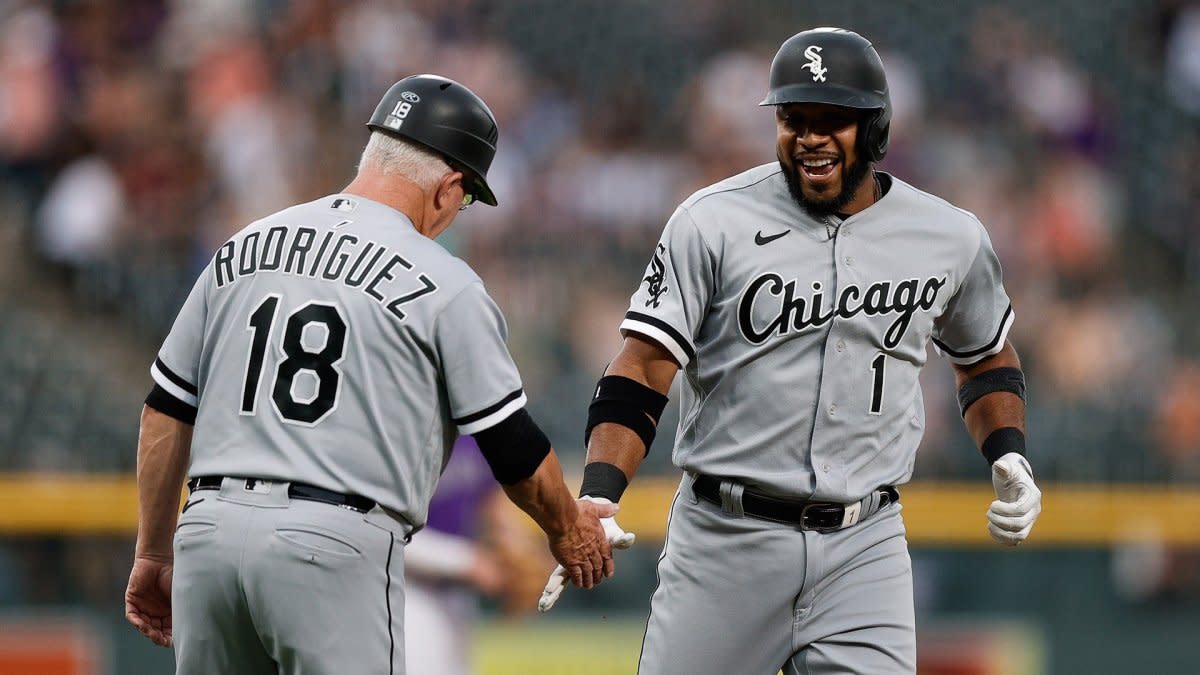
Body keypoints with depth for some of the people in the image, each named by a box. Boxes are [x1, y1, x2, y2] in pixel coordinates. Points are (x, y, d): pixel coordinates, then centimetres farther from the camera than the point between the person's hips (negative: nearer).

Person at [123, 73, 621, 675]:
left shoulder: (243, 248, 14)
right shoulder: (443, 283, 0)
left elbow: (167, 412, 16)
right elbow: (511, 445, 3)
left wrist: (153, 553, 24)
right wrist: (566, 529, 21)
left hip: (207, 532, 5)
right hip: (335, 545, -5)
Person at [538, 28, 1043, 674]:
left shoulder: (950, 238, 5)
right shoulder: (713, 223, -5)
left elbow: (985, 356, 23)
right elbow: (641, 371, -9)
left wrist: (1007, 457, 5)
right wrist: (595, 502, -23)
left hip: (864, 548, 2)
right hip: (725, 542, -1)